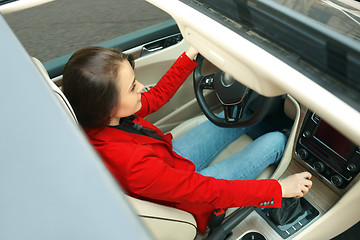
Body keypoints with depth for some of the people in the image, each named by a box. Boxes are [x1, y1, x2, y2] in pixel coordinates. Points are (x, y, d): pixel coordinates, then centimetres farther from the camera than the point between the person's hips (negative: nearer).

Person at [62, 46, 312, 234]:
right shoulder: (131, 163, -42)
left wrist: (190, 56, -4)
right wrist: (279, 188, -22)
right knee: (276, 141, 0)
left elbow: (157, 96, -3)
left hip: (172, 159, 7)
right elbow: (210, 192, -32)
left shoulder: (95, 119, -18)